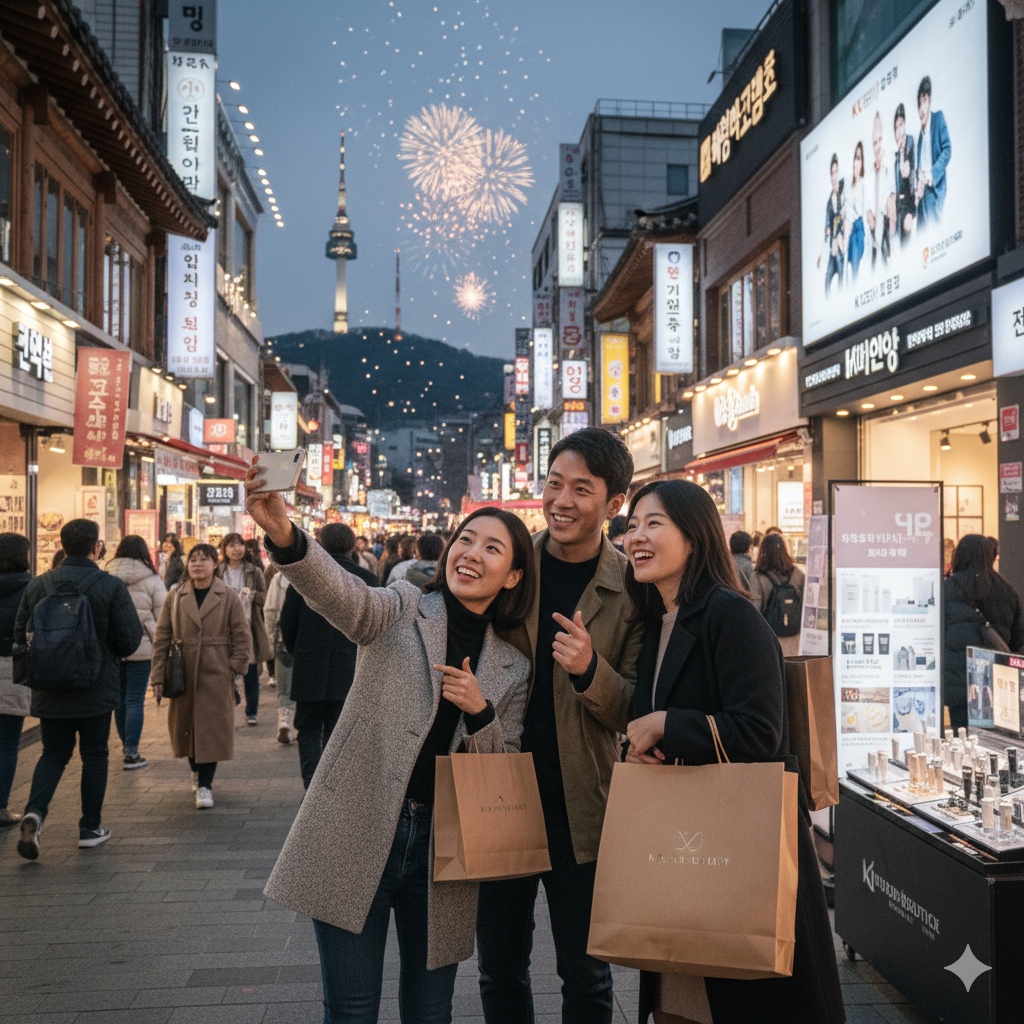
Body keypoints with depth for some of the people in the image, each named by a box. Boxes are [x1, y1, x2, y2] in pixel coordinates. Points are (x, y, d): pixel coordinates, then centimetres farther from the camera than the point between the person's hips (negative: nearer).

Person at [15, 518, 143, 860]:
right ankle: (91, 828, 19)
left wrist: (31, 672, 18)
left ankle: (34, 811, -7)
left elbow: (21, 635, 3)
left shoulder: (38, 585, -2)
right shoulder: (111, 586, -12)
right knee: (94, 755, 12)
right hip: (96, 690, -3)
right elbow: (130, 640, -11)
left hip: (49, 691, 3)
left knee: (53, 753, 16)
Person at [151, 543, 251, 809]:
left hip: (216, 675, -2)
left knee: (212, 729, -2)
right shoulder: (176, 598, 4)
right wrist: (158, 677, -1)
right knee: (185, 727, 12)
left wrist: (236, 666, -8)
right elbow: (161, 639, 4)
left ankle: (205, 785, 8)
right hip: (183, 675, 3)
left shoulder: (228, 597, -2)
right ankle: (196, 771, 37)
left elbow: (242, 636, 1)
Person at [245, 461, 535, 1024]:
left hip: (441, 850, 3)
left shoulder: (512, 668, 7)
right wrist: (283, 535, -45)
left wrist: (480, 712, -12)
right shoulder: (402, 611, -2)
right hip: (357, 837, -3)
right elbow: (342, 592, -25)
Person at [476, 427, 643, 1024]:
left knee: (586, 975, 13)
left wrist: (590, 670, -23)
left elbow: (637, 714, -6)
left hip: (581, 810, -2)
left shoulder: (633, 590, -7)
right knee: (500, 970, 17)